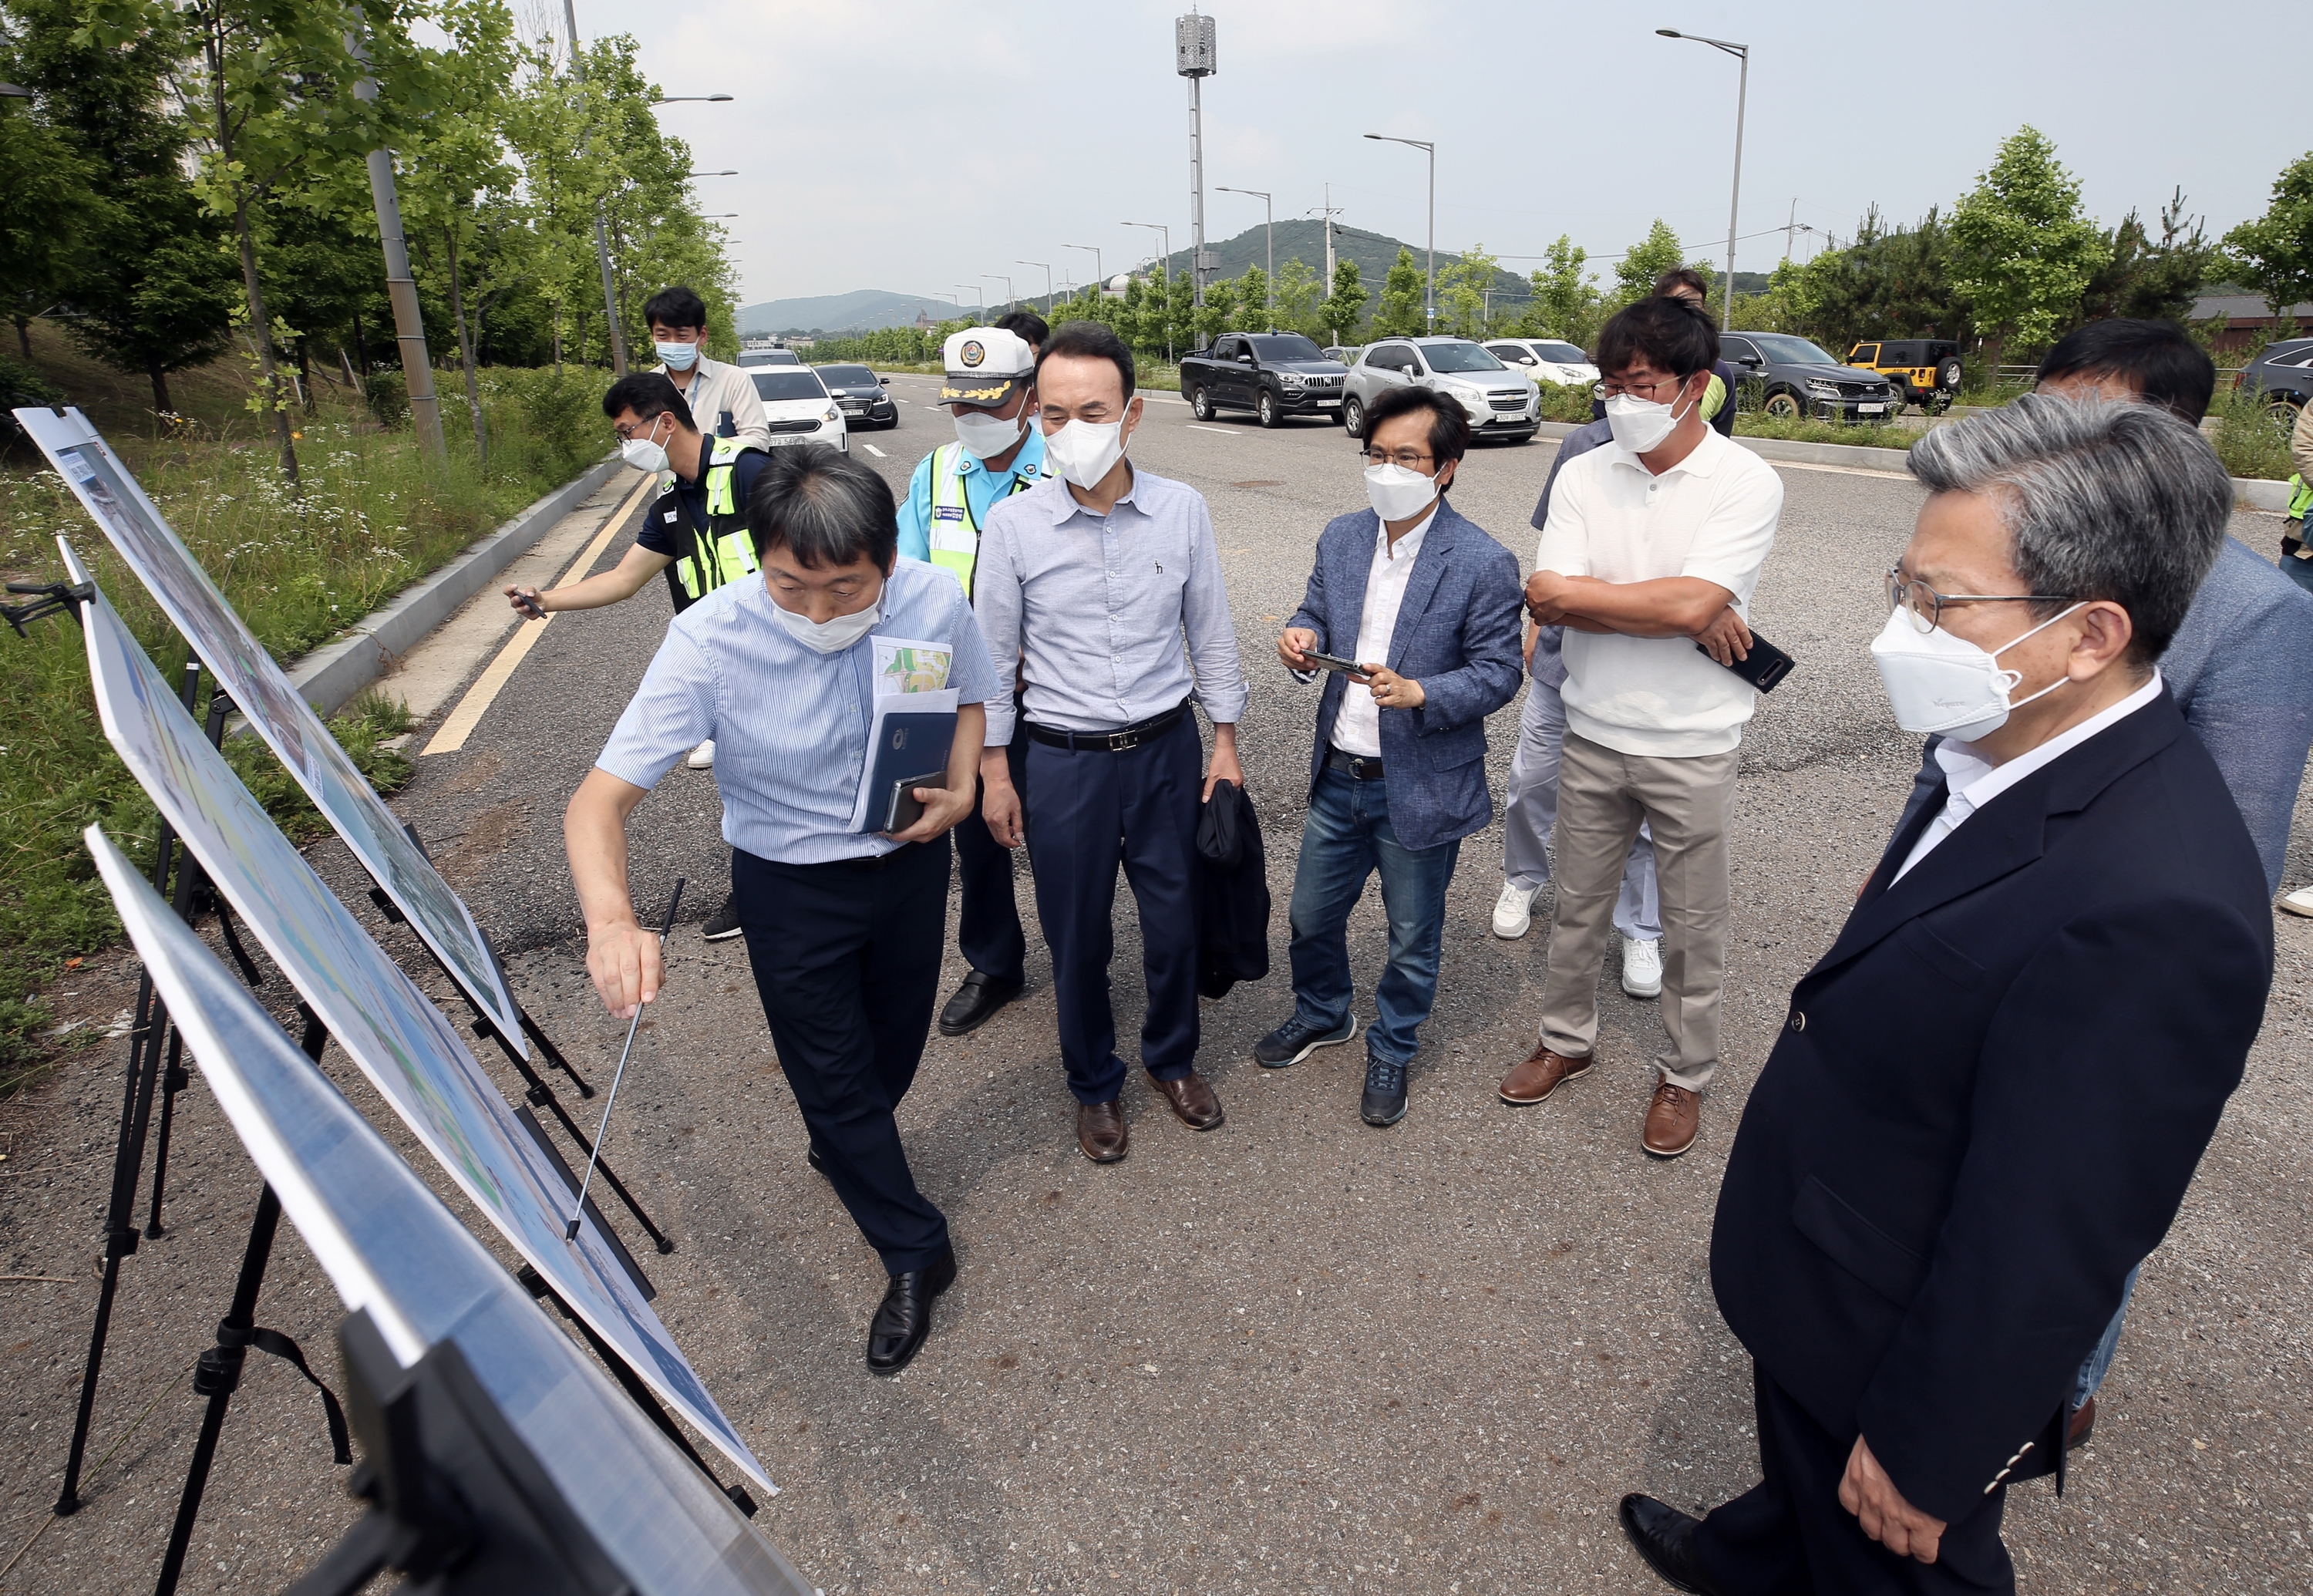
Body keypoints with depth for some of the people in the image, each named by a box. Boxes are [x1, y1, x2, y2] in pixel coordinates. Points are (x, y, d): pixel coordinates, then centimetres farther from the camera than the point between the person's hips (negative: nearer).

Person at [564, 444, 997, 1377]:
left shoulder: (934, 603, -22)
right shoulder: (710, 640, -30)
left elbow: (969, 697, 1)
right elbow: (599, 800, -31)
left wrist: (961, 790, -18)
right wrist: (611, 920, -50)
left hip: (911, 860, 3)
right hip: (790, 884, -2)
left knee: (897, 1040, 23)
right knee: (832, 1075, 7)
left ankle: (847, 1153, 58)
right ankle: (914, 1254, 32)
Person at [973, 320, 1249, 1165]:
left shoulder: (1181, 509, -6)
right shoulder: (1012, 523, -10)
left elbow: (1211, 632, 4)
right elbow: (992, 657, -1)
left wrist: (1225, 741, 6)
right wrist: (993, 772, 0)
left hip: (1168, 748, 1)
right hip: (1066, 761, -1)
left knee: (1175, 919, 13)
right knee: (1077, 937, 11)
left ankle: (1173, 1057, 40)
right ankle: (1095, 1083, 35)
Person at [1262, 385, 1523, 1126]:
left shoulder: (1484, 563, -15)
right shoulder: (1341, 537, 1)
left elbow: (1498, 673, -14)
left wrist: (1416, 694, -30)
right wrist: (1301, 639, -13)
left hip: (1420, 787, -5)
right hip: (1338, 776, 5)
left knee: (1412, 939, 14)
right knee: (1311, 916, 20)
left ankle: (1391, 1050, 39)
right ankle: (1321, 1015, 49)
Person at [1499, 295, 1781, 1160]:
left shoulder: (1747, 484, -12)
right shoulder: (1583, 477, -2)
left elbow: (1693, 603, -26)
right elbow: (1548, 604, -14)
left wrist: (1577, 590, -15)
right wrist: (1688, 620, -18)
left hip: (1692, 747, -3)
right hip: (1593, 734, 3)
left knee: (1692, 925, 12)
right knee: (1579, 904, 17)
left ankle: (1684, 1075, 31)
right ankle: (1565, 1038, 38)